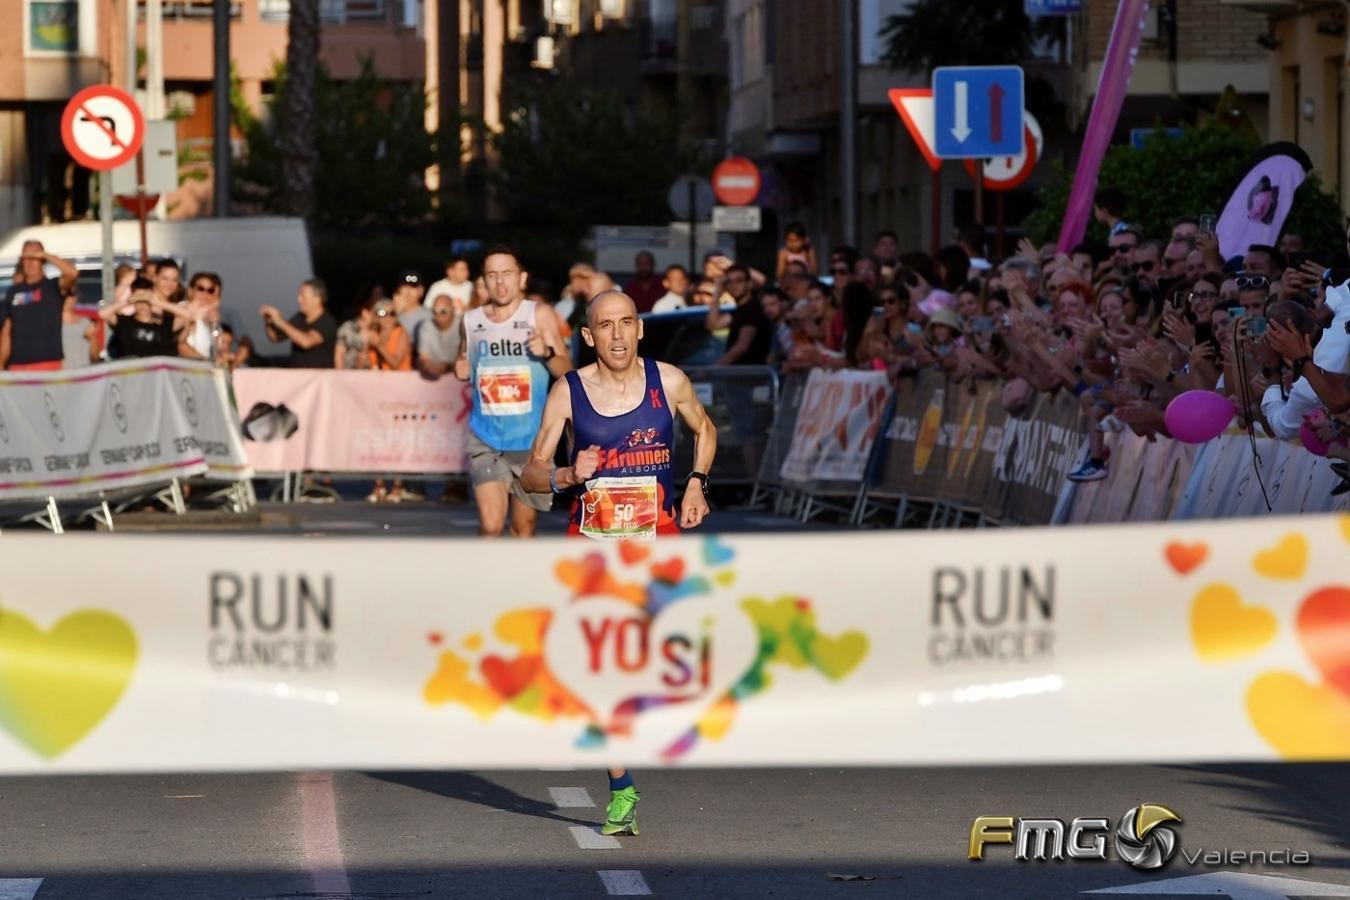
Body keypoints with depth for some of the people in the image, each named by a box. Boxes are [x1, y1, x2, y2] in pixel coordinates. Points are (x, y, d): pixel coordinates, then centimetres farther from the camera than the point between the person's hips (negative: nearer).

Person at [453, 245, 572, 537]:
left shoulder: (540, 316, -2)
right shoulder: (471, 321, 5)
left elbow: (566, 370, -4)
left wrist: (547, 353, -24)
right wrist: (460, 369, -1)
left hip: (531, 438, -1)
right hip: (486, 438, 1)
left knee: (524, 525, 10)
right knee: (491, 524, -15)